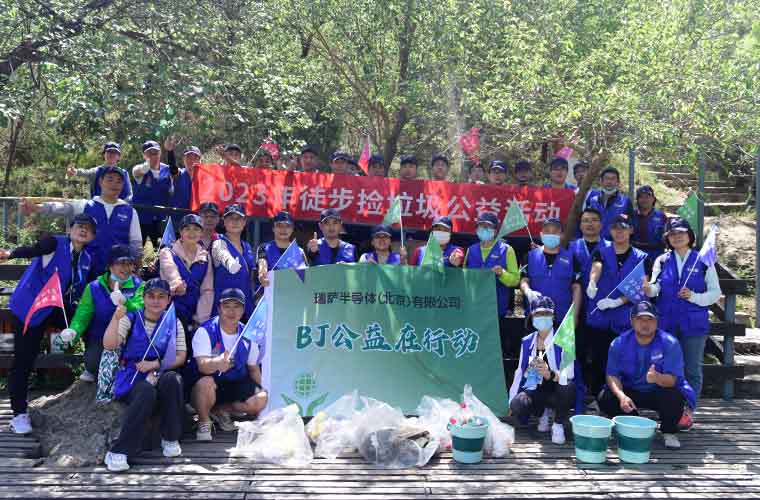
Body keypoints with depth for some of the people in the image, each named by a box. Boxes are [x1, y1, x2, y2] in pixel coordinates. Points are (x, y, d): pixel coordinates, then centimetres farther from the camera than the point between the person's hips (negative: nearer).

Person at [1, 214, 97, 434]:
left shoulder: (87, 259, 4)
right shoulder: (55, 244, -13)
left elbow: (85, 289, 11)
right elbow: (31, 250, -32)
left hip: (59, 309, 6)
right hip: (31, 309, -5)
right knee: (23, 361, -4)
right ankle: (19, 414, 7)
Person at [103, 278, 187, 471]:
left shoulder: (173, 323, 10)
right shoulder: (131, 319, 5)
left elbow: (181, 356, 3)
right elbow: (109, 345, -12)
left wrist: (155, 364, -13)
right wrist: (116, 317, -27)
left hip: (159, 375, 2)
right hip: (132, 378, -2)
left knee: (172, 379, -34)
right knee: (147, 391, -36)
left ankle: (170, 438, -16)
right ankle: (118, 452, -30)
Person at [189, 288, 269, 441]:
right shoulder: (205, 331, -15)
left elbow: (253, 368, 12)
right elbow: (202, 365, -30)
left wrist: (259, 391, 2)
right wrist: (217, 363, -53)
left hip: (235, 384, 4)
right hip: (207, 385, -4)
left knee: (261, 399, -21)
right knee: (206, 382, -38)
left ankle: (220, 410, 8)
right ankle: (204, 422, -7)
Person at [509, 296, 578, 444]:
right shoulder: (527, 341, 3)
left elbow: (569, 375, -21)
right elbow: (520, 371, 9)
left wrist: (550, 374, -41)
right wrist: (510, 400, 4)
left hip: (557, 392, -3)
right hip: (536, 391, 3)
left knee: (568, 387, -37)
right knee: (517, 405, -28)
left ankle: (558, 425, -8)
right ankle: (545, 413, 7)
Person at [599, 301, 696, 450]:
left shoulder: (670, 343, -19)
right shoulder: (619, 344, -11)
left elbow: (672, 380, -25)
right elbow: (612, 375, -11)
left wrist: (657, 378, -50)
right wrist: (621, 396, -32)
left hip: (660, 391, -2)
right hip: (630, 391, 3)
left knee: (674, 397, -36)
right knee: (605, 399, -23)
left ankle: (669, 432, 0)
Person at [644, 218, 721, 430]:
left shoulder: (703, 261, 2)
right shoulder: (662, 261, 7)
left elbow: (715, 293, 2)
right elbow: (655, 288, -7)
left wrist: (694, 297, -15)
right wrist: (648, 289, -30)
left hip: (694, 324, -1)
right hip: (667, 323, 2)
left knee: (692, 369, 4)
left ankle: (688, 411, 15)